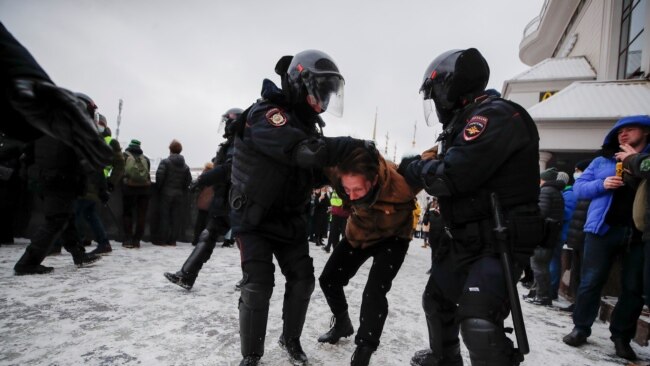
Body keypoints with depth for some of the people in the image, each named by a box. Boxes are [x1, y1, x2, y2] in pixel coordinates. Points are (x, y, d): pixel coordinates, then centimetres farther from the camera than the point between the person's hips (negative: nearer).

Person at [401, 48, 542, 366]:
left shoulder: (495, 116, -18)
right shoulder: (467, 122, 14)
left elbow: (449, 176, -26)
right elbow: (448, 167, 14)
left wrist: (409, 168, -9)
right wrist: (418, 167, -2)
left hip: (497, 241, -10)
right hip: (466, 239, 10)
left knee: (478, 323, -25)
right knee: (437, 298, 23)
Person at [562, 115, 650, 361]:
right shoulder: (602, 161, 12)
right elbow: (578, 187, 9)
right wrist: (601, 185, -9)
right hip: (603, 229, 0)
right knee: (591, 282, 1)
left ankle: (621, 336, 20)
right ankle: (581, 328, 13)